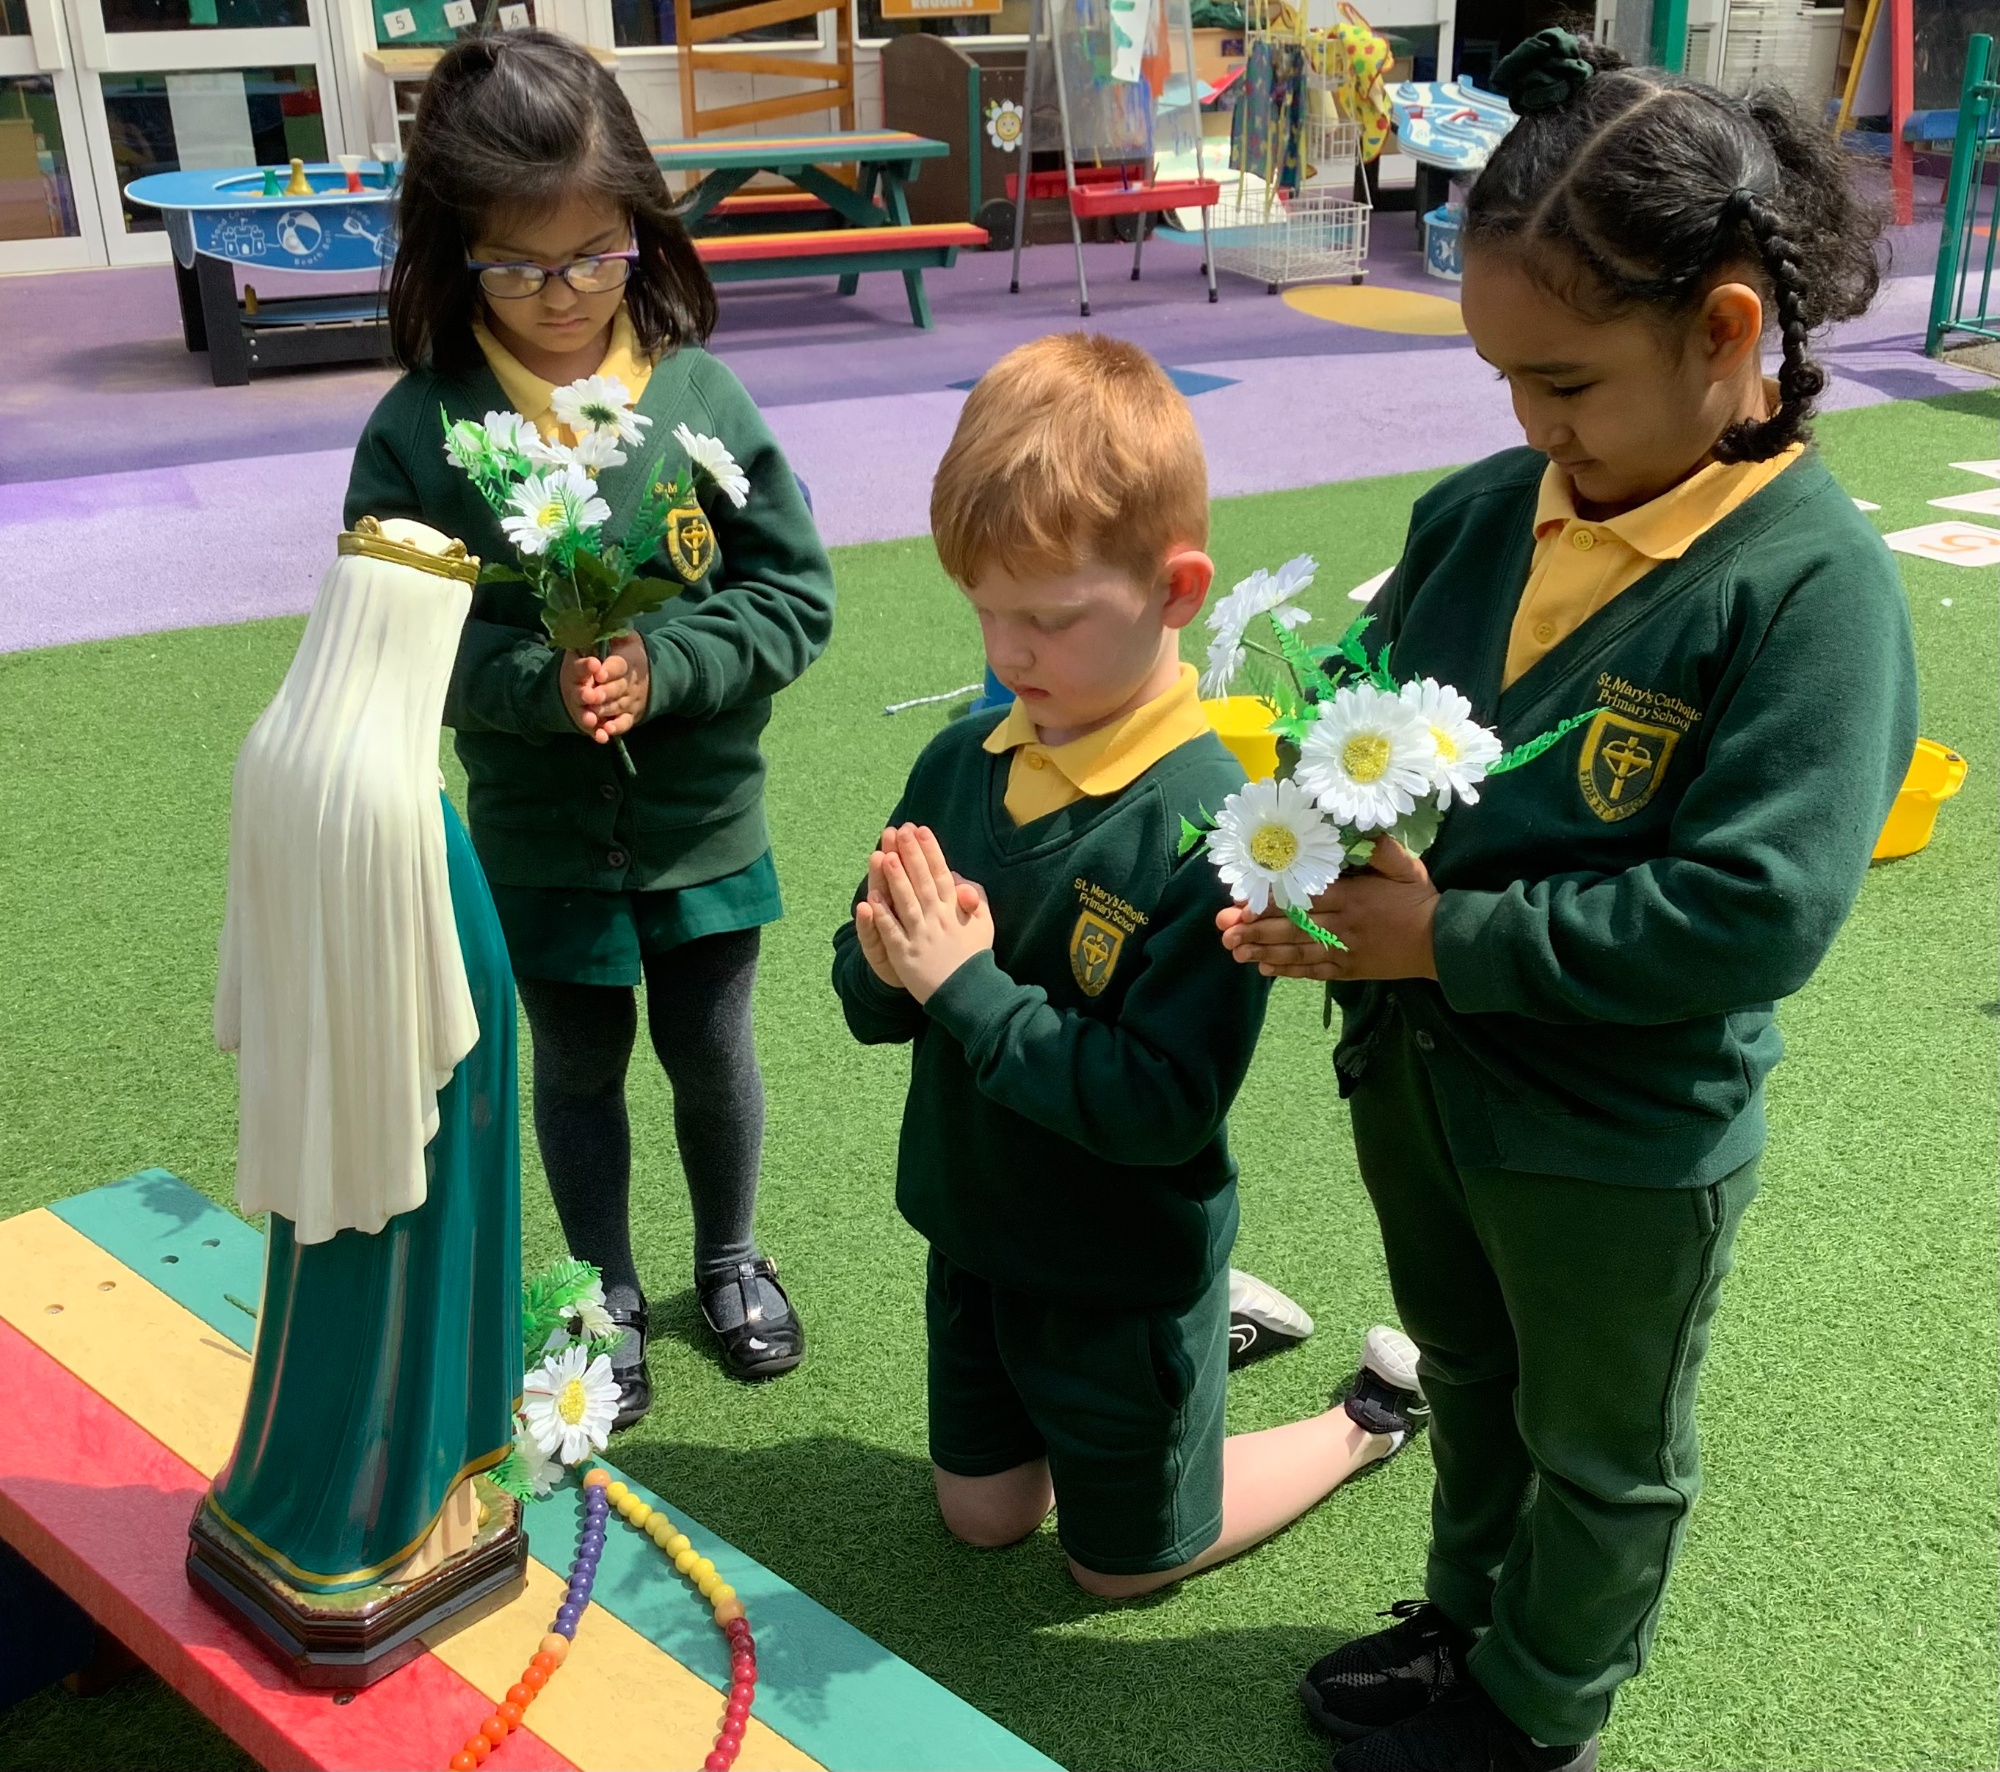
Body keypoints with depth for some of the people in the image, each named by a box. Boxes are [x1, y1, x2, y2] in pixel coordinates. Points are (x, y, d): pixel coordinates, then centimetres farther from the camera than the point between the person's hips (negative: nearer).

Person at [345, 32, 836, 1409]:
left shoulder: (700, 394, -12)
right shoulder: (420, 427, -13)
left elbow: (794, 598, -9)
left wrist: (658, 668, -24)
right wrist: (539, 684, -27)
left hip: (704, 818, 1)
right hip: (538, 833, 0)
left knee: (712, 1052, 18)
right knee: (579, 1066, 18)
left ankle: (730, 1260, 45)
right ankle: (606, 1294, 42)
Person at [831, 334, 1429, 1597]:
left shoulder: (1209, 823, -28)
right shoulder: (963, 761, -9)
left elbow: (1161, 1106, -30)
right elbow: (867, 999, -1)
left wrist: (966, 984, -30)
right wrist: (893, 965, -24)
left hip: (1127, 1271, -6)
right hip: (977, 1234, 6)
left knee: (1125, 1564, 18)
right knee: (982, 1516, 26)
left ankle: (1374, 1412, 36)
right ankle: (1205, 1325, 41)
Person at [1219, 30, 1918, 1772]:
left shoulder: (1809, 581, -24)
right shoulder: (1483, 511, -5)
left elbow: (1756, 913, -29)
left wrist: (1446, 939, -27)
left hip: (1623, 1145, -6)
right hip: (1415, 1071, 6)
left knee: (1598, 1449, 21)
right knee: (1472, 1378, 29)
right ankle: (1471, 1614, 55)